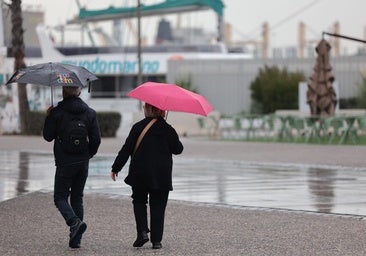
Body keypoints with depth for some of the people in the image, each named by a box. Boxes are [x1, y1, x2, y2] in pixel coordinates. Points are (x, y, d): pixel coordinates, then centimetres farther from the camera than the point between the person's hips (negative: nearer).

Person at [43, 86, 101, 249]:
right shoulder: (90, 113, 3)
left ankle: (75, 221, -22)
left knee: (60, 197, 6)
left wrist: (48, 117, 10)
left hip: (65, 163, -4)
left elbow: (48, 136, -2)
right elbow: (96, 139, 3)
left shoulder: (57, 113, -9)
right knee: (77, 198, 12)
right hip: (83, 163, 4)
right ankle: (75, 239, 8)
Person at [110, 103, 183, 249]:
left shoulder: (138, 127, -6)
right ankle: (156, 240, 3)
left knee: (139, 202, 16)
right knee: (158, 206, 7)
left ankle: (142, 232, -2)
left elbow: (126, 150, -6)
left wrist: (116, 168, 1)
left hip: (140, 174, -1)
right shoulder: (168, 129, -2)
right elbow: (178, 149, 6)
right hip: (162, 176, 1)